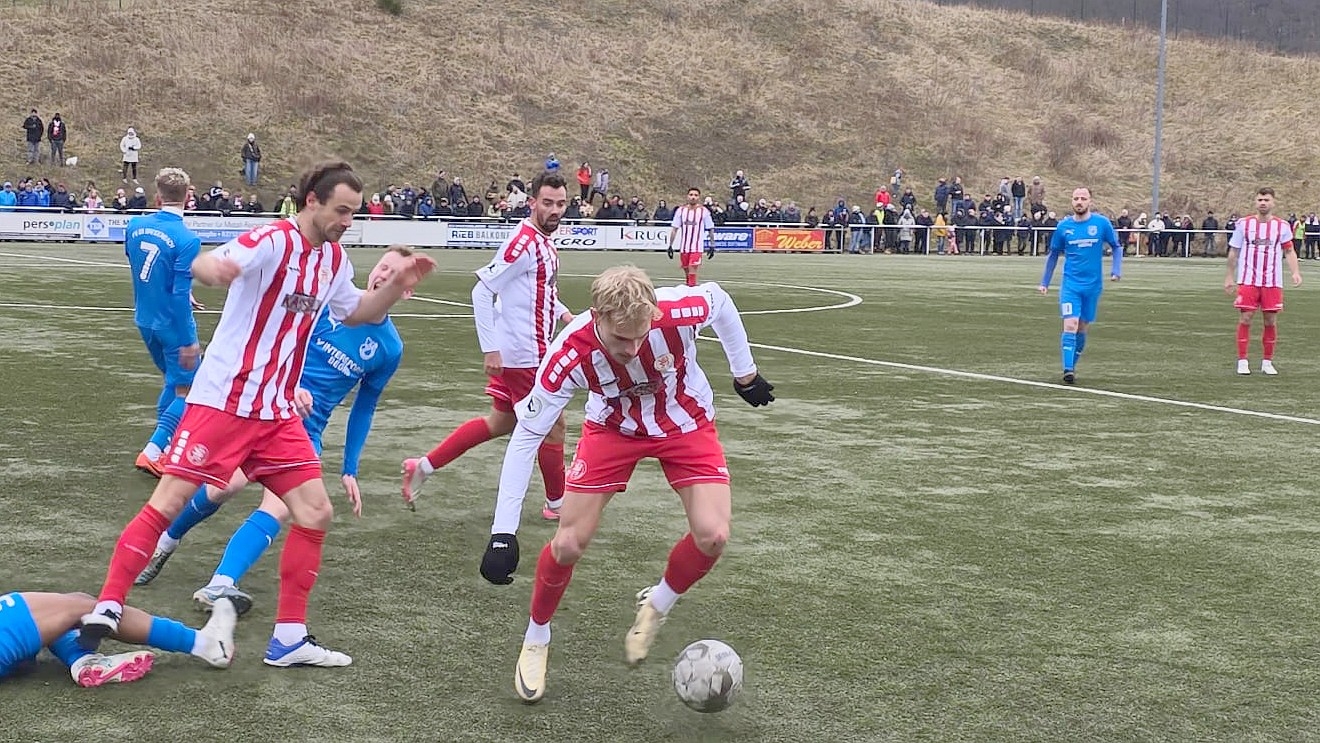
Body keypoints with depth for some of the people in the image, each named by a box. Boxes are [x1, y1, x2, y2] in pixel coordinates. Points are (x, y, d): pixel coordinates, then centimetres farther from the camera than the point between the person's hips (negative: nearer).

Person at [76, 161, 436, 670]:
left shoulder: (333, 258, 8)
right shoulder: (273, 241, -15)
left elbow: (353, 312, 27)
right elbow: (203, 264, -33)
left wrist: (396, 286, 9)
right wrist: (212, 267, -58)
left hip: (277, 413, 7)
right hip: (221, 401, -7)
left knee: (316, 514, 2)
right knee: (167, 504, -8)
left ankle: (289, 638, 10)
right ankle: (105, 610, 3)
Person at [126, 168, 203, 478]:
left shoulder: (135, 227, -2)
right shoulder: (187, 239, -21)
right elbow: (181, 294, -23)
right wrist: (188, 341, -18)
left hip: (145, 321, 7)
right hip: (172, 324, -7)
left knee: (172, 381, 24)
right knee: (185, 390, 4)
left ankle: (165, 446, 29)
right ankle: (152, 451, -5)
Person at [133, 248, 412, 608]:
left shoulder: (390, 348, 6)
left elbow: (363, 408, 15)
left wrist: (350, 471, 15)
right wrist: (289, 386, -16)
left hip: (307, 427, 2)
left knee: (278, 510, -20)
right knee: (226, 484, -18)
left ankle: (219, 587, -25)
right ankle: (166, 541, 10)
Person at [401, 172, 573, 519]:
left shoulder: (545, 242, 10)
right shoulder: (524, 241, -19)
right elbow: (482, 291, -20)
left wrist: (562, 313, 9)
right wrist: (490, 349, -21)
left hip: (527, 350, 10)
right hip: (524, 354, -10)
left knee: (501, 422, 17)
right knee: (552, 425, 3)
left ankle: (423, 466, 20)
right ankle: (557, 504, 20)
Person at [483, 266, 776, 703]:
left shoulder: (680, 311, -36)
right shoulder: (571, 355, -36)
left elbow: (720, 300, -10)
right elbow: (526, 437, -27)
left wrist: (745, 373, 3)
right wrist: (503, 534, -28)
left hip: (687, 423, 1)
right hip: (613, 427, 0)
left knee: (713, 535, -17)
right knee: (568, 542, -9)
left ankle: (656, 606, 14)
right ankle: (535, 640, 19)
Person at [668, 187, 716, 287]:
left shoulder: (704, 211, -1)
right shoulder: (681, 210, 5)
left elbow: (711, 229, 5)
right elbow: (674, 229, 8)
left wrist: (712, 246, 3)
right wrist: (670, 245, 4)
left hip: (697, 248, -3)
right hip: (684, 247, 4)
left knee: (692, 272, -15)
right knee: (687, 272, 12)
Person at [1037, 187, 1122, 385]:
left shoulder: (1102, 223, -3)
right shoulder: (1064, 226, 0)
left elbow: (1117, 247, 7)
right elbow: (1053, 254, 11)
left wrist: (1116, 271, -7)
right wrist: (1044, 282, 11)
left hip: (1093, 285, 1)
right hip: (1070, 284, -1)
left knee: (1082, 329, 9)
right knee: (1070, 325, -15)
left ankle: (1072, 365, 25)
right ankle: (1068, 370, -16)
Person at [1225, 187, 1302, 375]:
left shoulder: (1282, 226, 4)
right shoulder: (1243, 224, 2)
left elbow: (1289, 251, 8)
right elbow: (1233, 252, 8)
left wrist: (1295, 272, -7)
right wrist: (1230, 277, 7)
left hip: (1273, 282, 1)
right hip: (1247, 280, -1)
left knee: (1271, 321, 2)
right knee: (1245, 318, -6)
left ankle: (1267, 362, 13)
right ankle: (1242, 361, 1)